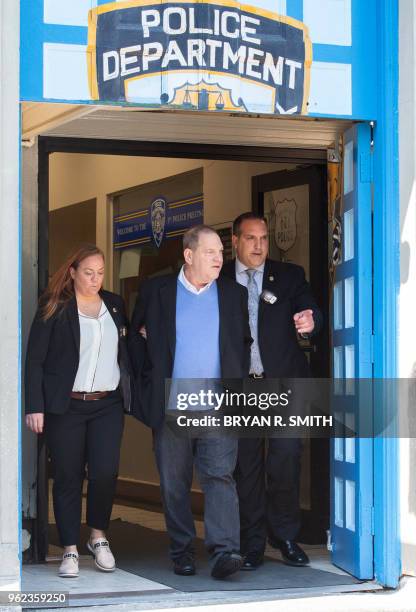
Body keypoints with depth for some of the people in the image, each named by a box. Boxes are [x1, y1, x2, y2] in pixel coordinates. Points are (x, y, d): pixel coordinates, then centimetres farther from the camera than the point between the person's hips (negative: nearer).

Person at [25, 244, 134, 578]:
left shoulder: (115, 304, 12)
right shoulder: (54, 309, 0)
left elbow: (126, 349, 18)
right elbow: (35, 360, -2)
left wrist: (131, 395, 5)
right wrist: (35, 406, -9)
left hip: (108, 404, 3)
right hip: (65, 406, -3)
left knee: (106, 472, -7)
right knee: (68, 476, 1)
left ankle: (98, 537, 15)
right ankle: (70, 550, 10)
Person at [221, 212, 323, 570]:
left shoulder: (289, 276, 7)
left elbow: (310, 310, -5)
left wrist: (310, 321, -28)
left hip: (283, 383, 0)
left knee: (286, 458, -6)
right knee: (247, 465, 4)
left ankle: (286, 536, 11)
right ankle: (253, 544, 13)